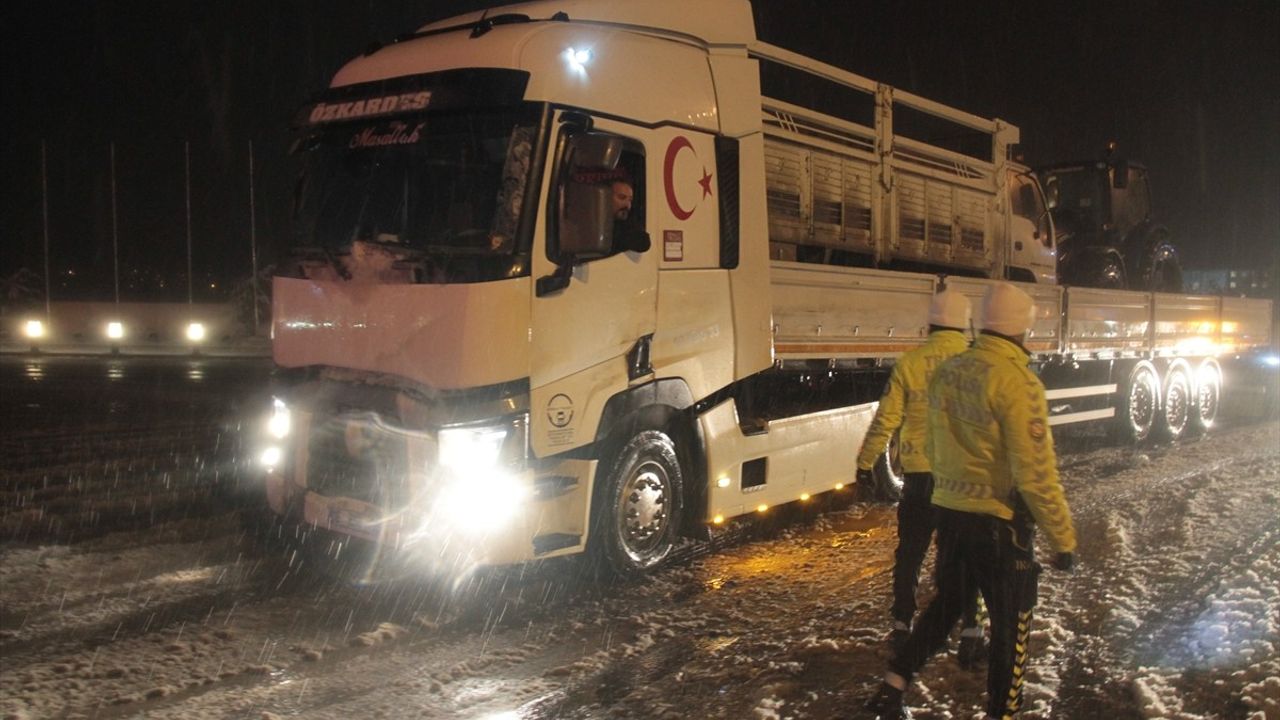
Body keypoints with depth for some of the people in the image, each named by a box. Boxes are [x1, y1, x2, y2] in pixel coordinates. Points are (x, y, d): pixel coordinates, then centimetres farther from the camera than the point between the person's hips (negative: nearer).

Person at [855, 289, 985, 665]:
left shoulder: (909, 363, -6)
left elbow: (886, 419, -5)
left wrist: (865, 463, 4)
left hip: (920, 475, 0)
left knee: (909, 553, 14)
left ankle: (902, 627, 21)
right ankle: (970, 634, 13)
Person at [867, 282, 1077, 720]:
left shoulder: (946, 372, 3)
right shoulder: (1016, 381, -20)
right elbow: (1036, 472, -21)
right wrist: (1062, 537, -12)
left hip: (948, 512, 7)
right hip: (998, 522, -7)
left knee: (946, 603, 22)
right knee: (1011, 625, 10)